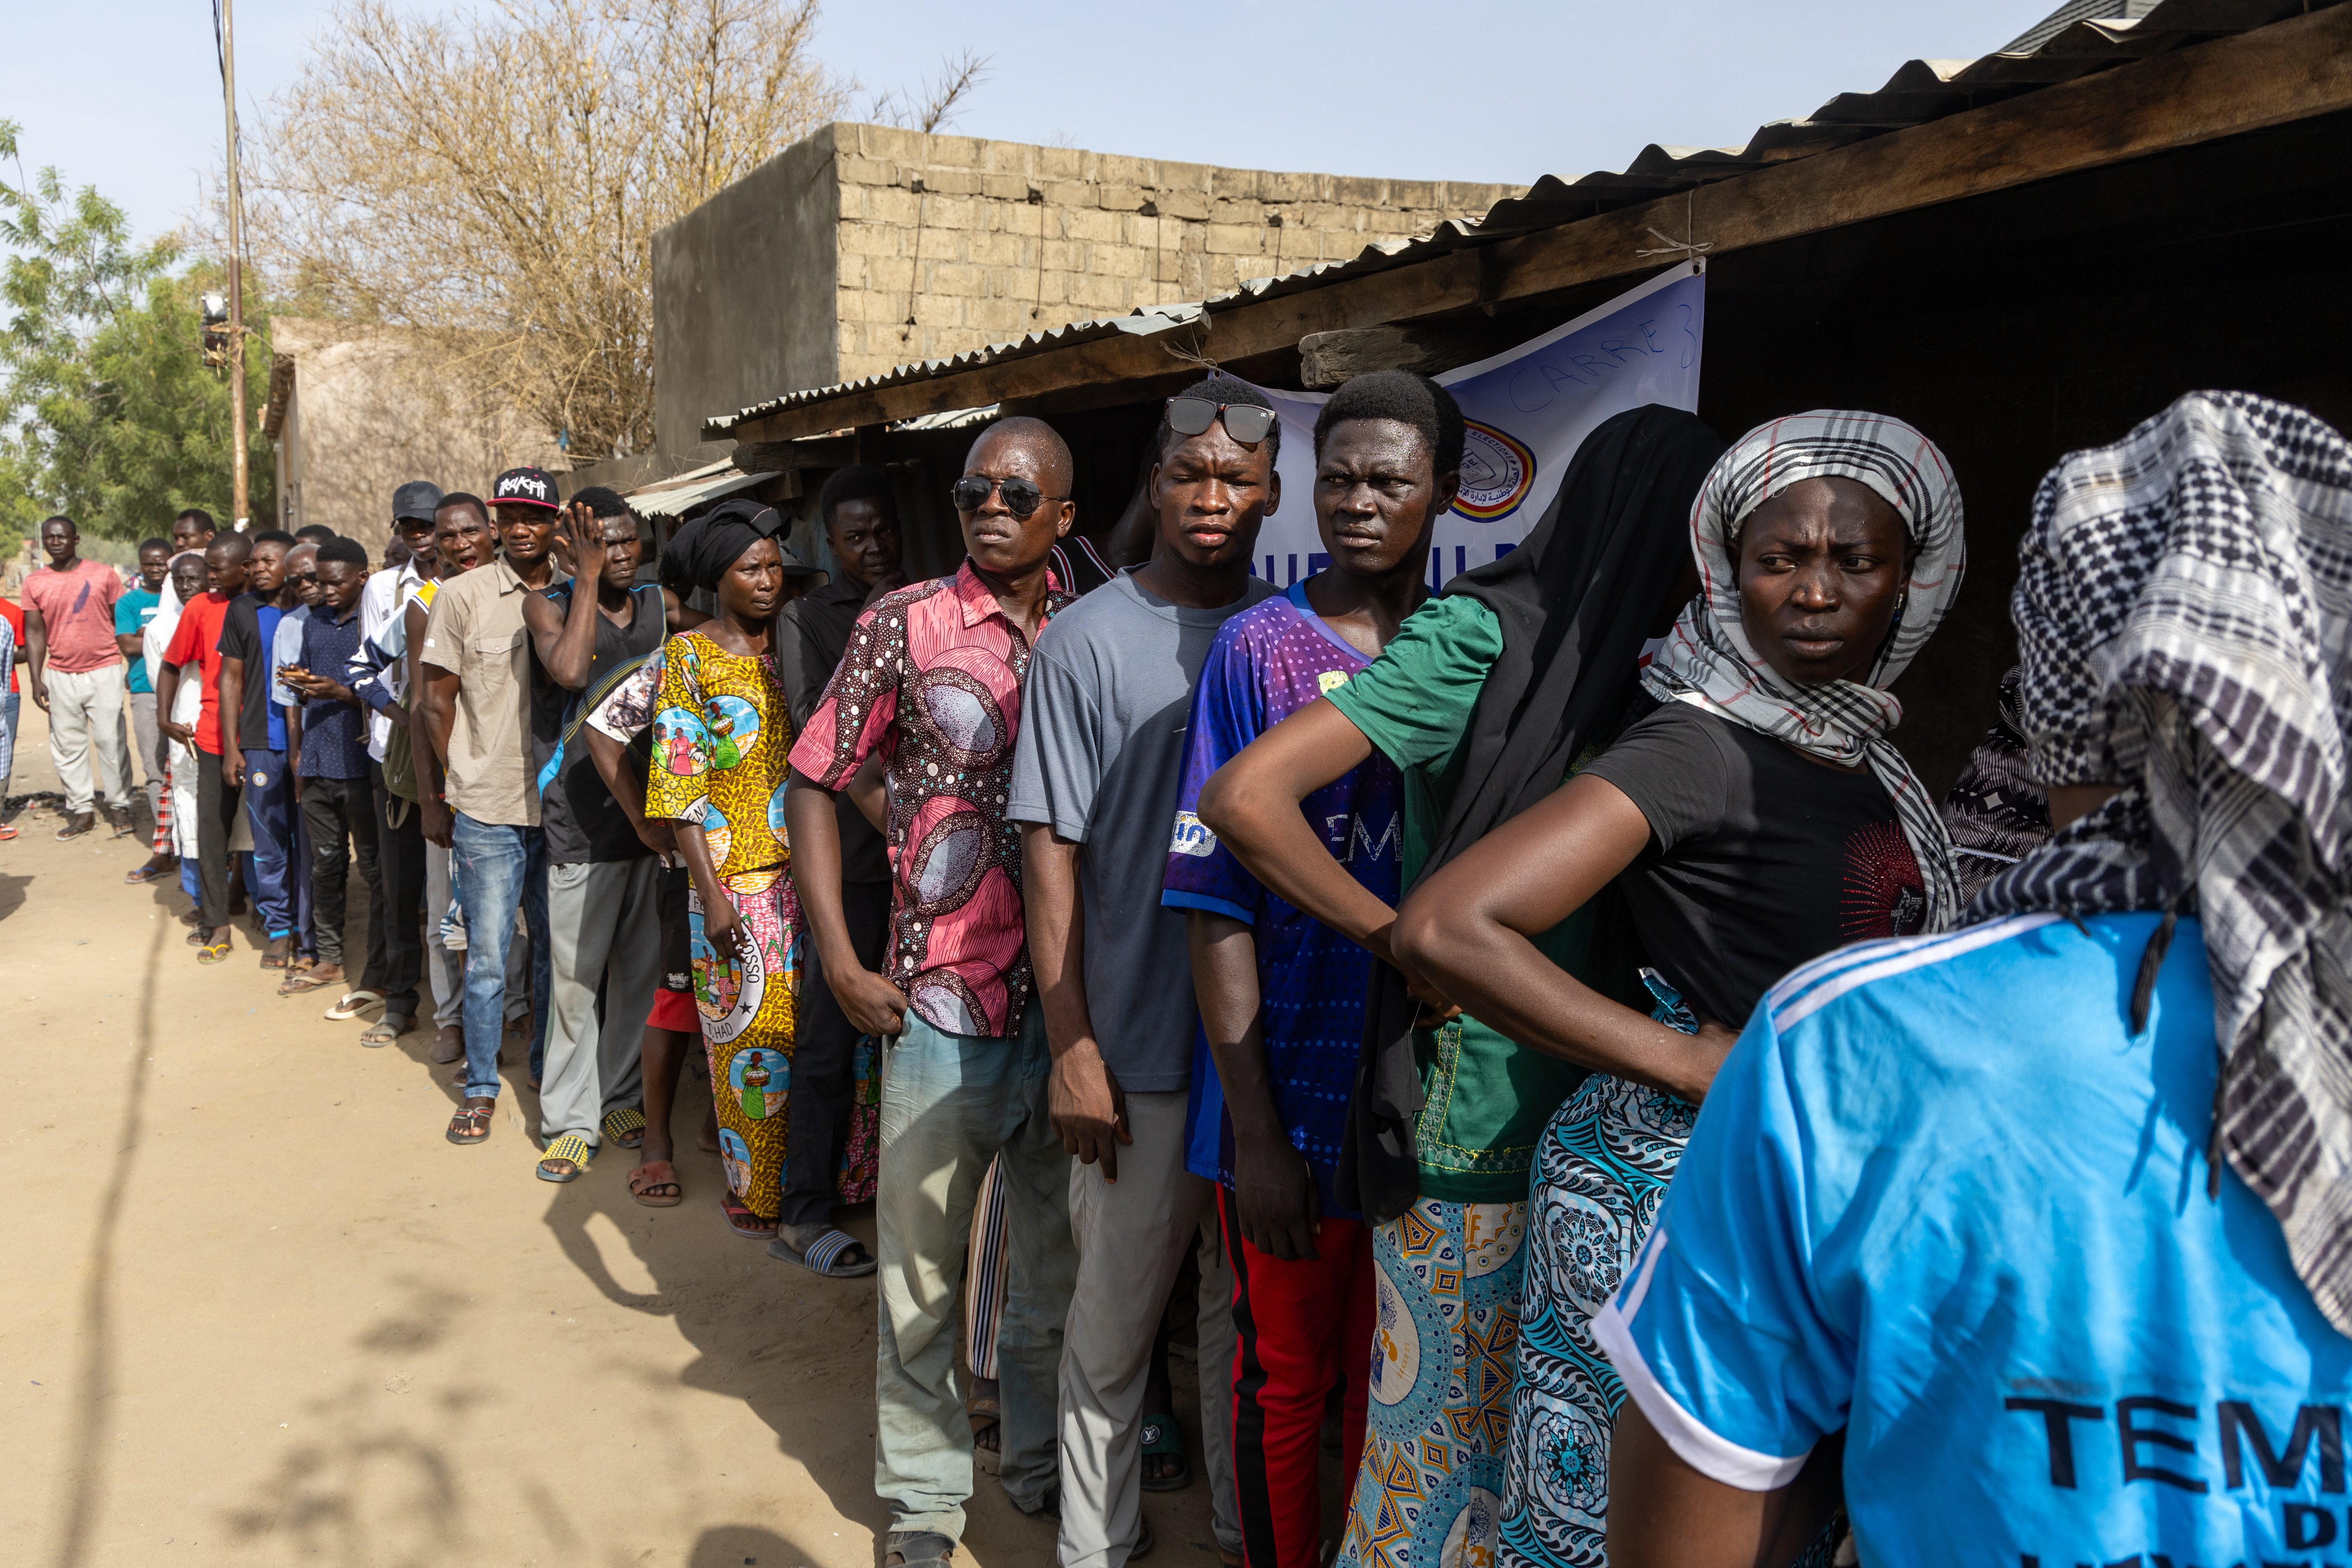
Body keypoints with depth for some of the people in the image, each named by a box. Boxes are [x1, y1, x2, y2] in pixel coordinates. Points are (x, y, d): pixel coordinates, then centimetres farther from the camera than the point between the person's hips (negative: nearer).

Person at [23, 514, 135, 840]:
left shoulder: (104, 574, 2)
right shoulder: (35, 583, 7)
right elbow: (35, 633, 9)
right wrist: (36, 680, 3)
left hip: (104, 671, -2)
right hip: (60, 676, 3)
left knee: (111, 741, -3)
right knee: (67, 746, 5)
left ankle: (119, 805, 8)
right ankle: (81, 811, 13)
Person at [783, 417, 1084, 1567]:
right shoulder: (905, 623, -3)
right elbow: (814, 785, 1)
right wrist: (841, 964, -6)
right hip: (942, 997, -2)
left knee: (1063, 1257, 17)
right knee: (920, 1263, 9)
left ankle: (1042, 1461, 38)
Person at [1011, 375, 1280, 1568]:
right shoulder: (1090, 640, -5)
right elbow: (1052, 852, -6)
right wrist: (1072, 1050, -9)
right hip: (1141, 1051, -3)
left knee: (1254, 1305, 17)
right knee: (1114, 1318, 8)